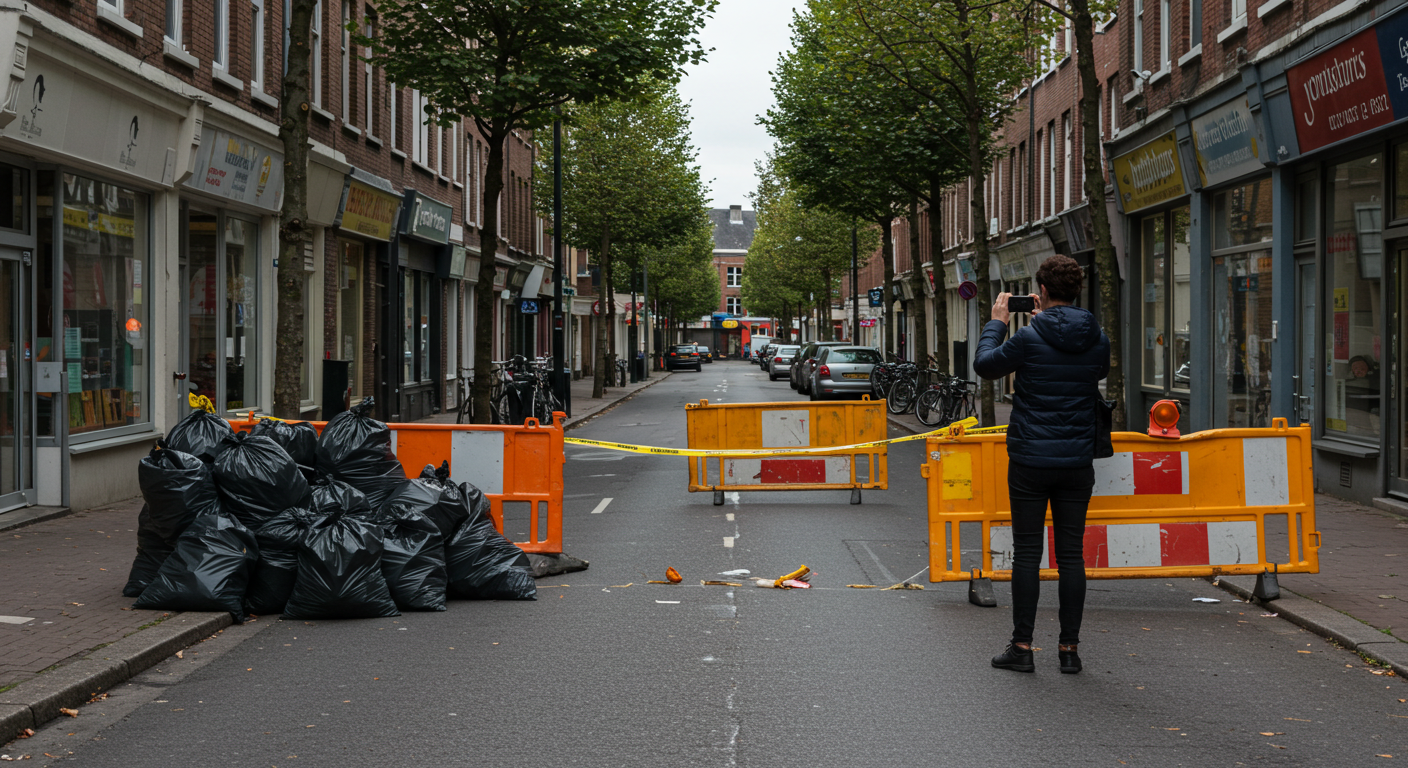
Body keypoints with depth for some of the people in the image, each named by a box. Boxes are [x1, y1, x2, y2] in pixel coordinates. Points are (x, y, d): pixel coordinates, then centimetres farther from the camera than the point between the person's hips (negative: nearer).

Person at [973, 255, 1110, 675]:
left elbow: (984, 365, 2)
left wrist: (997, 322, 17)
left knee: (1027, 554, 2)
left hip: (1031, 462, -3)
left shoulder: (1029, 338, -12)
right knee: (1071, 554, 7)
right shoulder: (1098, 340, 1)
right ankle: (1069, 648, 9)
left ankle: (1022, 647, 6)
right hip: (1077, 462, 3)